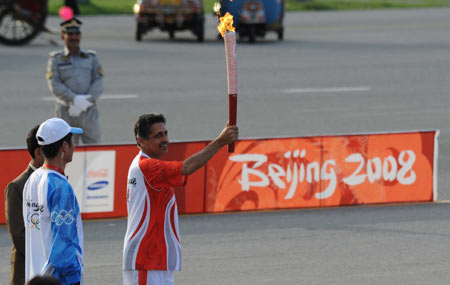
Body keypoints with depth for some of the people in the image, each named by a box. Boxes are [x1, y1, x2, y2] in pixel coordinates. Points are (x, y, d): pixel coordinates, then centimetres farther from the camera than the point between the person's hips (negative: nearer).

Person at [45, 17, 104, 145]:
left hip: (88, 111, 1)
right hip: (66, 112, -1)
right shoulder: (56, 59, 6)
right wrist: (75, 99, -19)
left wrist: (87, 101, -15)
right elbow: (54, 85, -6)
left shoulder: (91, 58, 12)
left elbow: (98, 83, 2)